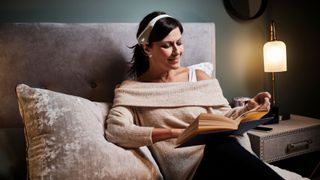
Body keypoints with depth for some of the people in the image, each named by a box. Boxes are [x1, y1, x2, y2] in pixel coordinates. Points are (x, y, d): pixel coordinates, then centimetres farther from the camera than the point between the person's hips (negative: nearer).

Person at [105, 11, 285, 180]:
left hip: (219, 150, 3)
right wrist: (176, 132, -19)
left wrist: (249, 108, -7)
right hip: (186, 165, -3)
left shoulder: (198, 77, 15)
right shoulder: (130, 89, 6)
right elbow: (115, 130, -10)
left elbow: (224, 116, 15)